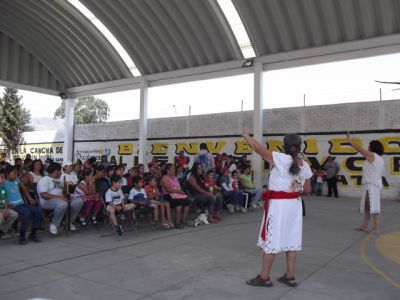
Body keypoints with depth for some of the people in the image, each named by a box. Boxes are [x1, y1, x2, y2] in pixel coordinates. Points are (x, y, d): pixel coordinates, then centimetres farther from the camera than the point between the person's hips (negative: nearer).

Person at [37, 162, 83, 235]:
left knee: (79, 201, -10)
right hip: (48, 202, -8)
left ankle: (69, 222, 3)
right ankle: (54, 224, -17)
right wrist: (58, 196, -24)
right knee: (62, 204, -39)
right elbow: (44, 195, -17)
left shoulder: (60, 180, 25)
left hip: (61, 199, 8)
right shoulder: (44, 180, -3)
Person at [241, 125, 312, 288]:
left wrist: (245, 134, -1)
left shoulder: (282, 159, -18)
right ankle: (290, 276, 26)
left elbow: (259, 148, -13)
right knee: (291, 239, 15)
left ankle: (264, 277, 15)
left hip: (278, 204, -7)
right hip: (295, 204, 7)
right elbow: (307, 189, 10)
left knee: (271, 239, 4)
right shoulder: (305, 166, 2)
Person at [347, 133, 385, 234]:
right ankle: (364, 226, 22)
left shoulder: (371, 155, -9)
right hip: (376, 184, 10)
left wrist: (350, 139, 7)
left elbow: (358, 148, -3)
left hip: (371, 185, -10)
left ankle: (376, 229, -9)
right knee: (367, 207, 15)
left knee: (373, 207, -10)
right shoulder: (380, 159, 17)